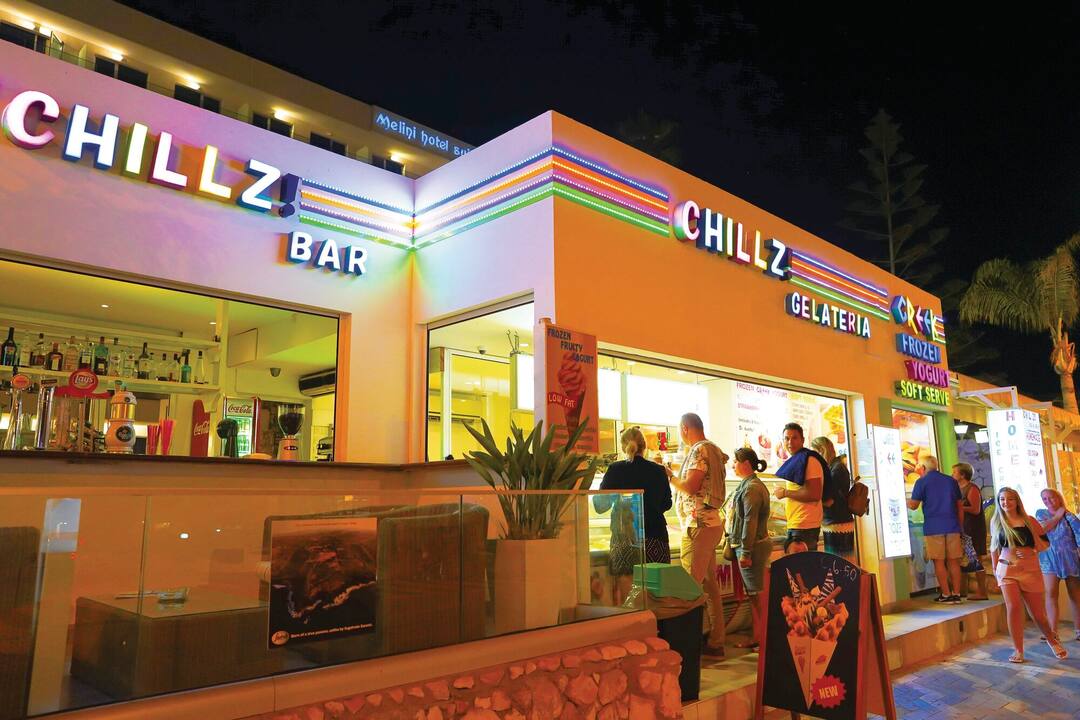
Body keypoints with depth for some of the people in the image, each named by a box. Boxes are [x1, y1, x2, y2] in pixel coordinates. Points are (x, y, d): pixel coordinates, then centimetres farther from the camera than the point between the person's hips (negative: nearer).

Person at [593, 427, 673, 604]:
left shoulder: (616, 470, -6)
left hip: (624, 539, -2)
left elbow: (600, 505, 2)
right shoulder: (658, 471, 2)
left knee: (625, 600, 2)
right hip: (656, 539, 2)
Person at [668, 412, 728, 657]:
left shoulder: (700, 450, -12)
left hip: (698, 524, -10)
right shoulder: (712, 449, 17)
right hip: (710, 522, 10)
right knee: (709, 583, 12)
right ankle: (715, 642, 19)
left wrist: (669, 475, -2)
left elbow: (690, 487, -17)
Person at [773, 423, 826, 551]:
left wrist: (785, 493, -15)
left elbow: (814, 494, -22)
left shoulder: (809, 460, -12)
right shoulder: (795, 461, 18)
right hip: (794, 525, 10)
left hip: (804, 526, -10)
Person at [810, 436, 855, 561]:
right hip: (831, 525, 9)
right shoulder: (830, 468, 14)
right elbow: (823, 495, 12)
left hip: (838, 525, -9)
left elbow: (829, 501, -16)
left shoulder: (837, 468, -12)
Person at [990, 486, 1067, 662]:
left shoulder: (1029, 521, 1)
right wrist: (995, 568, 16)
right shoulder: (996, 522, 5)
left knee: (1038, 613, 8)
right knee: (1013, 607, -14)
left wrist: (1031, 551, -14)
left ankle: (1051, 639, 39)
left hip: (1030, 569, 0)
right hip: (1007, 570, 0)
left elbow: (1045, 542, 4)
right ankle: (1018, 651, -4)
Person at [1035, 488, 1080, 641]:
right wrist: (1058, 516, -4)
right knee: (1051, 594, -7)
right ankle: (1053, 631, -7)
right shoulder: (1040, 513, 9)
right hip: (1050, 558, 0)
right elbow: (1042, 528, -10)